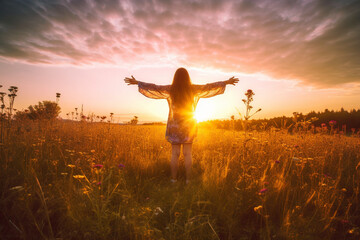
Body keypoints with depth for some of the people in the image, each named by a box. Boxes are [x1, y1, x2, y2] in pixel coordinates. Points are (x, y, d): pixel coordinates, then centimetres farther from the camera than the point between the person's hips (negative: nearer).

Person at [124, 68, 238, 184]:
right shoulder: (193, 89, -2)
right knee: (187, 154, 5)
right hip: (189, 125, 0)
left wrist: (136, 82, 12)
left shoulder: (170, 89, -4)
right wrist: (227, 82, 18)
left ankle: (173, 180, 10)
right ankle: (188, 180, 10)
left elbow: (153, 87, 1)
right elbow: (210, 86, 6)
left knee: (175, 154, 5)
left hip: (174, 125, 0)